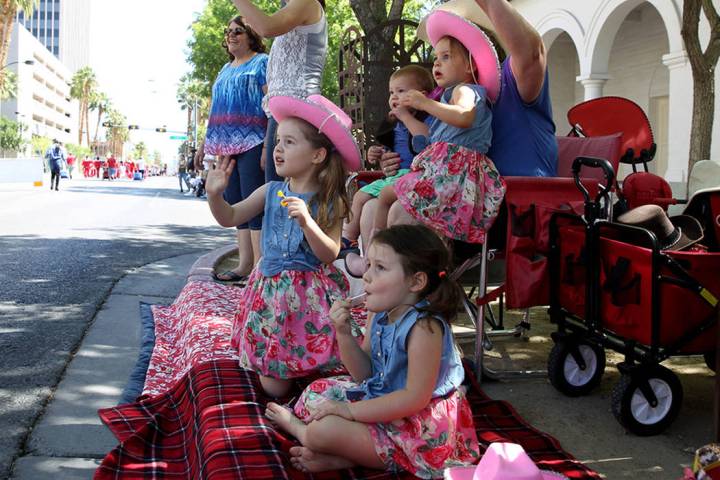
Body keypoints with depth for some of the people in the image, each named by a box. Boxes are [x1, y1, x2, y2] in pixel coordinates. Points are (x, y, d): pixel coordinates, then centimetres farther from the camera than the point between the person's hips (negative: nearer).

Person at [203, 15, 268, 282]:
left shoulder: (262, 62, 1)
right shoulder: (225, 70, 25)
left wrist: (268, 143, -19)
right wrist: (206, 143, 21)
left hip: (251, 143, -8)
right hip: (226, 146, 8)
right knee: (235, 205, 5)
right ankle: (244, 264, 7)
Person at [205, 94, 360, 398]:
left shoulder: (330, 202, -10)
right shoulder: (271, 192, 1)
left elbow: (329, 255, -15)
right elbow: (230, 218, 4)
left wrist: (307, 222, -29)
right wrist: (215, 194, -15)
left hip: (310, 294, -3)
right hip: (271, 289, 4)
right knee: (273, 387, 6)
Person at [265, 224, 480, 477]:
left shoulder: (424, 327, -27)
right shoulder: (382, 316, 0)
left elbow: (416, 398, -28)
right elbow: (364, 374, 5)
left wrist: (350, 411, -23)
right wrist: (343, 332, -12)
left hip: (421, 431, -10)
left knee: (321, 431, -19)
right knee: (316, 391, 17)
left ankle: (295, 425, 16)